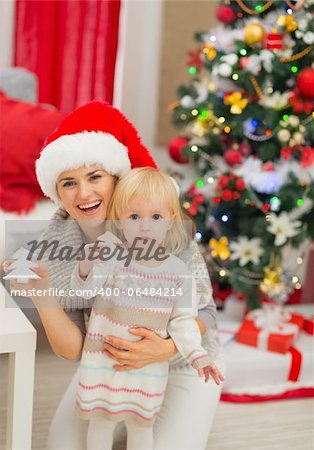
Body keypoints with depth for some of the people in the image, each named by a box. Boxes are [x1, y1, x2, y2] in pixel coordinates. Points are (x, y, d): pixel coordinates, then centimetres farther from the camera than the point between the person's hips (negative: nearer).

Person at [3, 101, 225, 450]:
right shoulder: (56, 248, -18)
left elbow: (204, 311, -16)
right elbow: (73, 349, -18)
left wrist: (165, 349, -36)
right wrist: (40, 295, -34)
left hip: (182, 362, -3)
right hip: (112, 364, 3)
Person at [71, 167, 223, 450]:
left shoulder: (177, 271, -9)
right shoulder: (109, 251, -14)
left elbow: (182, 320, -4)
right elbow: (84, 290, -22)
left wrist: (197, 355, -16)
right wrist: (86, 268, -42)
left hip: (148, 367, 1)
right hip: (104, 360, 0)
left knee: (141, 425, 17)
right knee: (101, 421, 16)